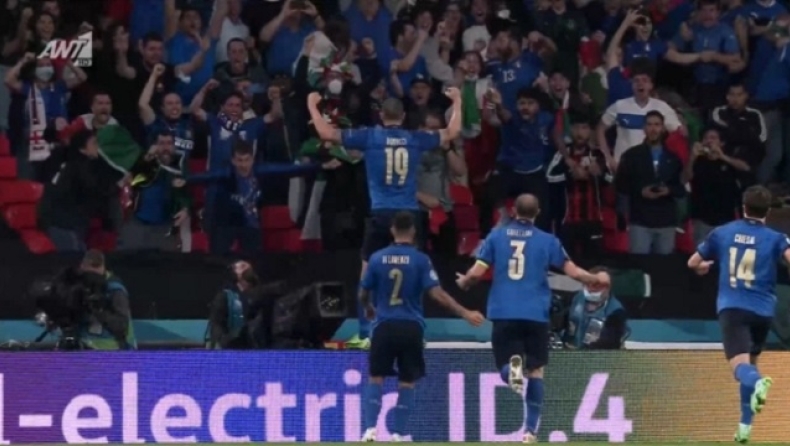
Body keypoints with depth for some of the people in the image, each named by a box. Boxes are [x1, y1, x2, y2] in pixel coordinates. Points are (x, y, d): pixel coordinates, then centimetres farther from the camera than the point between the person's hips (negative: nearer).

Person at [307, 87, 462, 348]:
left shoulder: (370, 137, -1)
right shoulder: (415, 139, 4)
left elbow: (326, 133, -2)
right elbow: (452, 133, 16)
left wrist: (312, 106, 13)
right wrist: (457, 101, 30)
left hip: (381, 214, -1)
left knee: (369, 274, 7)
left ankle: (365, 334, 3)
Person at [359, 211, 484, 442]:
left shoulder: (377, 258, 1)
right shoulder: (420, 260, -5)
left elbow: (363, 295, 8)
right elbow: (437, 293, -12)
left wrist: (369, 309, 31)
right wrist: (465, 313, -6)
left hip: (384, 327, 1)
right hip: (410, 328, -1)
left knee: (376, 379, 11)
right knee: (407, 383, 8)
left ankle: (370, 429, -1)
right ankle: (399, 434, 6)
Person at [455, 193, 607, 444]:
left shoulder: (496, 236, 5)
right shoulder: (547, 240, 3)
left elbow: (477, 272, -1)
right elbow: (572, 271, 1)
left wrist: (463, 283, 21)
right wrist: (595, 280, 20)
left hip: (504, 314, 0)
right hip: (536, 315, 0)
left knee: (504, 370, 8)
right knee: (535, 371, 11)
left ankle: (512, 367, -30)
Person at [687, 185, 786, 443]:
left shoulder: (722, 233, 10)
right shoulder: (775, 238, 2)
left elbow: (693, 263, 21)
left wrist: (703, 267, 44)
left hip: (731, 308, -1)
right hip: (762, 309, 1)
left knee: (740, 364, -16)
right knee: (750, 361, 22)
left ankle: (757, 383, -54)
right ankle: (745, 425, 19)